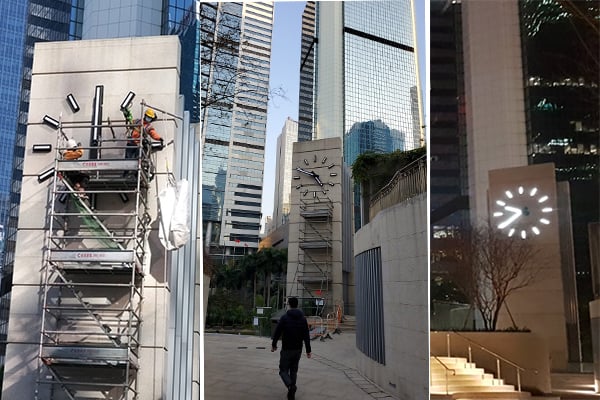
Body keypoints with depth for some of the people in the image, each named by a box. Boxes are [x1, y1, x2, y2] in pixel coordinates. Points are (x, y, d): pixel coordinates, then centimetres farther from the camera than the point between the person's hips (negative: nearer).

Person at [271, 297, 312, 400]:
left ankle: (290, 386, -23)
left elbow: (277, 332, -6)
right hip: (298, 350, 4)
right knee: (293, 371, 16)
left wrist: (273, 344, 9)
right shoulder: (303, 318, 1)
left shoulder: (284, 317, -9)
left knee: (283, 370, 4)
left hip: (286, 349, -4)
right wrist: (308, 350, 2)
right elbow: (306, 336, -1)